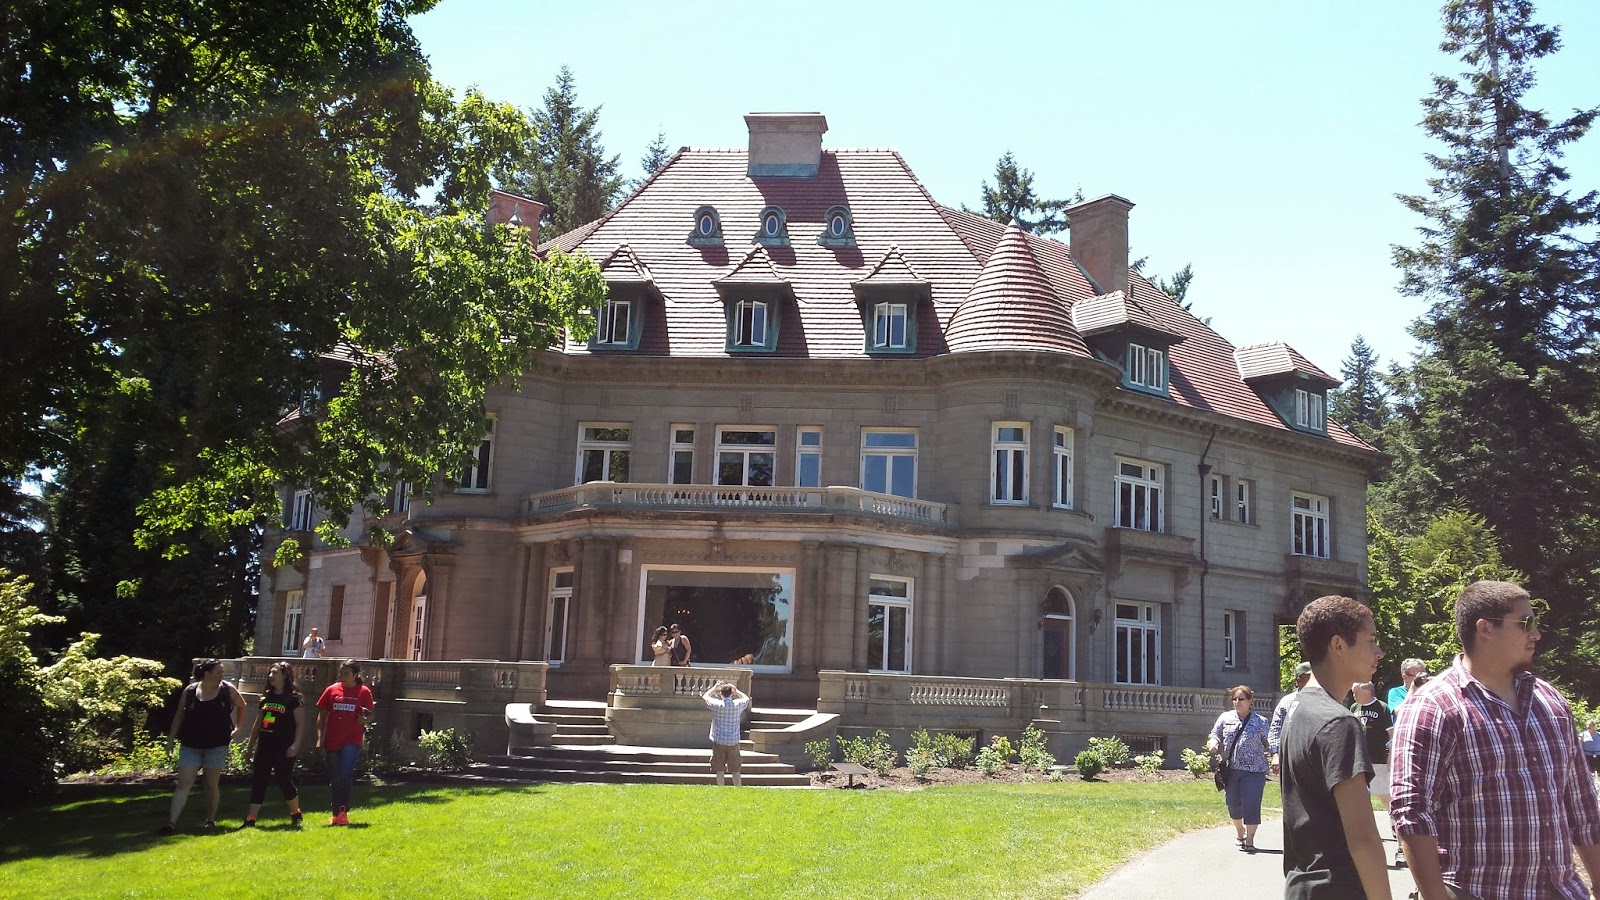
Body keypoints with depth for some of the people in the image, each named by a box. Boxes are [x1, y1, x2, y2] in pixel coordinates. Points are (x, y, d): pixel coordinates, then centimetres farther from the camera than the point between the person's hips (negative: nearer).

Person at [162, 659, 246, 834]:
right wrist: (171, 738, 1)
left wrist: (238, 728, 8)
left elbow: (242, 706, 14)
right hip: (190, 746, 0)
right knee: (183, 783, -5)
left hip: (217, 746, 0)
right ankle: (172, 822, -6)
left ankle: (211, 820, 21)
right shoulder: (190, 691, -3)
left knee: (212, 785, 8)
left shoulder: (228, 690, -3)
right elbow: (179, 716, 4)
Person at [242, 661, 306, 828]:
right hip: (264, 747, 6)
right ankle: (250, 820, -1)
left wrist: (295, 744, -21)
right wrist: (249, 747, 17)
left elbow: (300, 723, -10)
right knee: (258, 782, 0)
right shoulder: (266, 698, 13)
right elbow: (257, 724, 18)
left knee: (284, 781, -2)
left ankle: (296, 814, 20)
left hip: (284, 748, -6)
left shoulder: (293, 698, -6)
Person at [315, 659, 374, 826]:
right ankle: (336, 814, 23)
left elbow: (369, 714, 6)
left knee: (345, 774, -18)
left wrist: (364, 719, -17)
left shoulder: (364, 692, -1)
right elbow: (322, 714, 10)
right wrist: (320, 737, 1)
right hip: (333, 741, 3)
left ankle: (343, 811, -6)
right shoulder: (332, 690, 6)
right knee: (335, 778, 10)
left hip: (352, 741, -3)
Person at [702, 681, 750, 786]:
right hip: (733, 742, 2)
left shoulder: (716, 705, -10)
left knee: (719, 769, 4)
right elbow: (746, 699, 19)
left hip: (719, 741, -1)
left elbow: (705, 696, 10)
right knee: (735, 770, 7)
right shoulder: (738, 705, -5)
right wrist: (735, 690, 19)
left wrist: (715, 687, 19)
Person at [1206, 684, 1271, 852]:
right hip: (1230, 769, 3)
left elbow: (1268, 743, 4)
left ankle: (1249, 839, 2)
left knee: (1251, 805, -8)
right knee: (1233, 804, 13)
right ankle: (1239, 831, 37)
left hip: (1253, 770, -3)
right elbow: (1215, 735, 7)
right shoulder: (1225, 718, 8)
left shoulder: (1260, 722, 2)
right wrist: (1213, 744, -13)